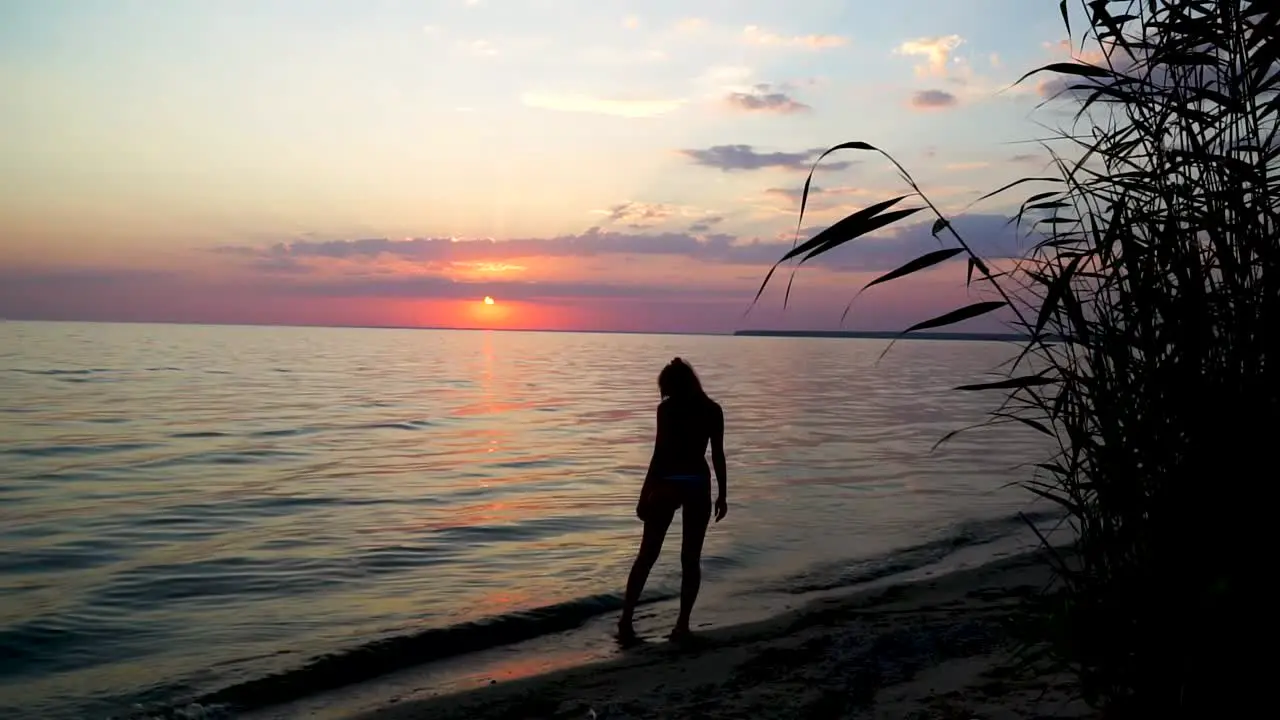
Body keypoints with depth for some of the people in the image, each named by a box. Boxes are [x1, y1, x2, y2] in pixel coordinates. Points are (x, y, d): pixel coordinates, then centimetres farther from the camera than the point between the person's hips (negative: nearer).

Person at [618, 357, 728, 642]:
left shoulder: (668, 408, -6)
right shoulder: (713, 409, 4)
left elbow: (660, 453, -11)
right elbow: (718, 455, 3)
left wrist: (645, 493, -8)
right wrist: (723, 494, 10)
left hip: (668, 484, -2)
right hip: (698, 485, 3)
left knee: (646, 556, 6)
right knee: (691, 559, 9)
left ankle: (626, 620, 6)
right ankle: (682, 624, 8)